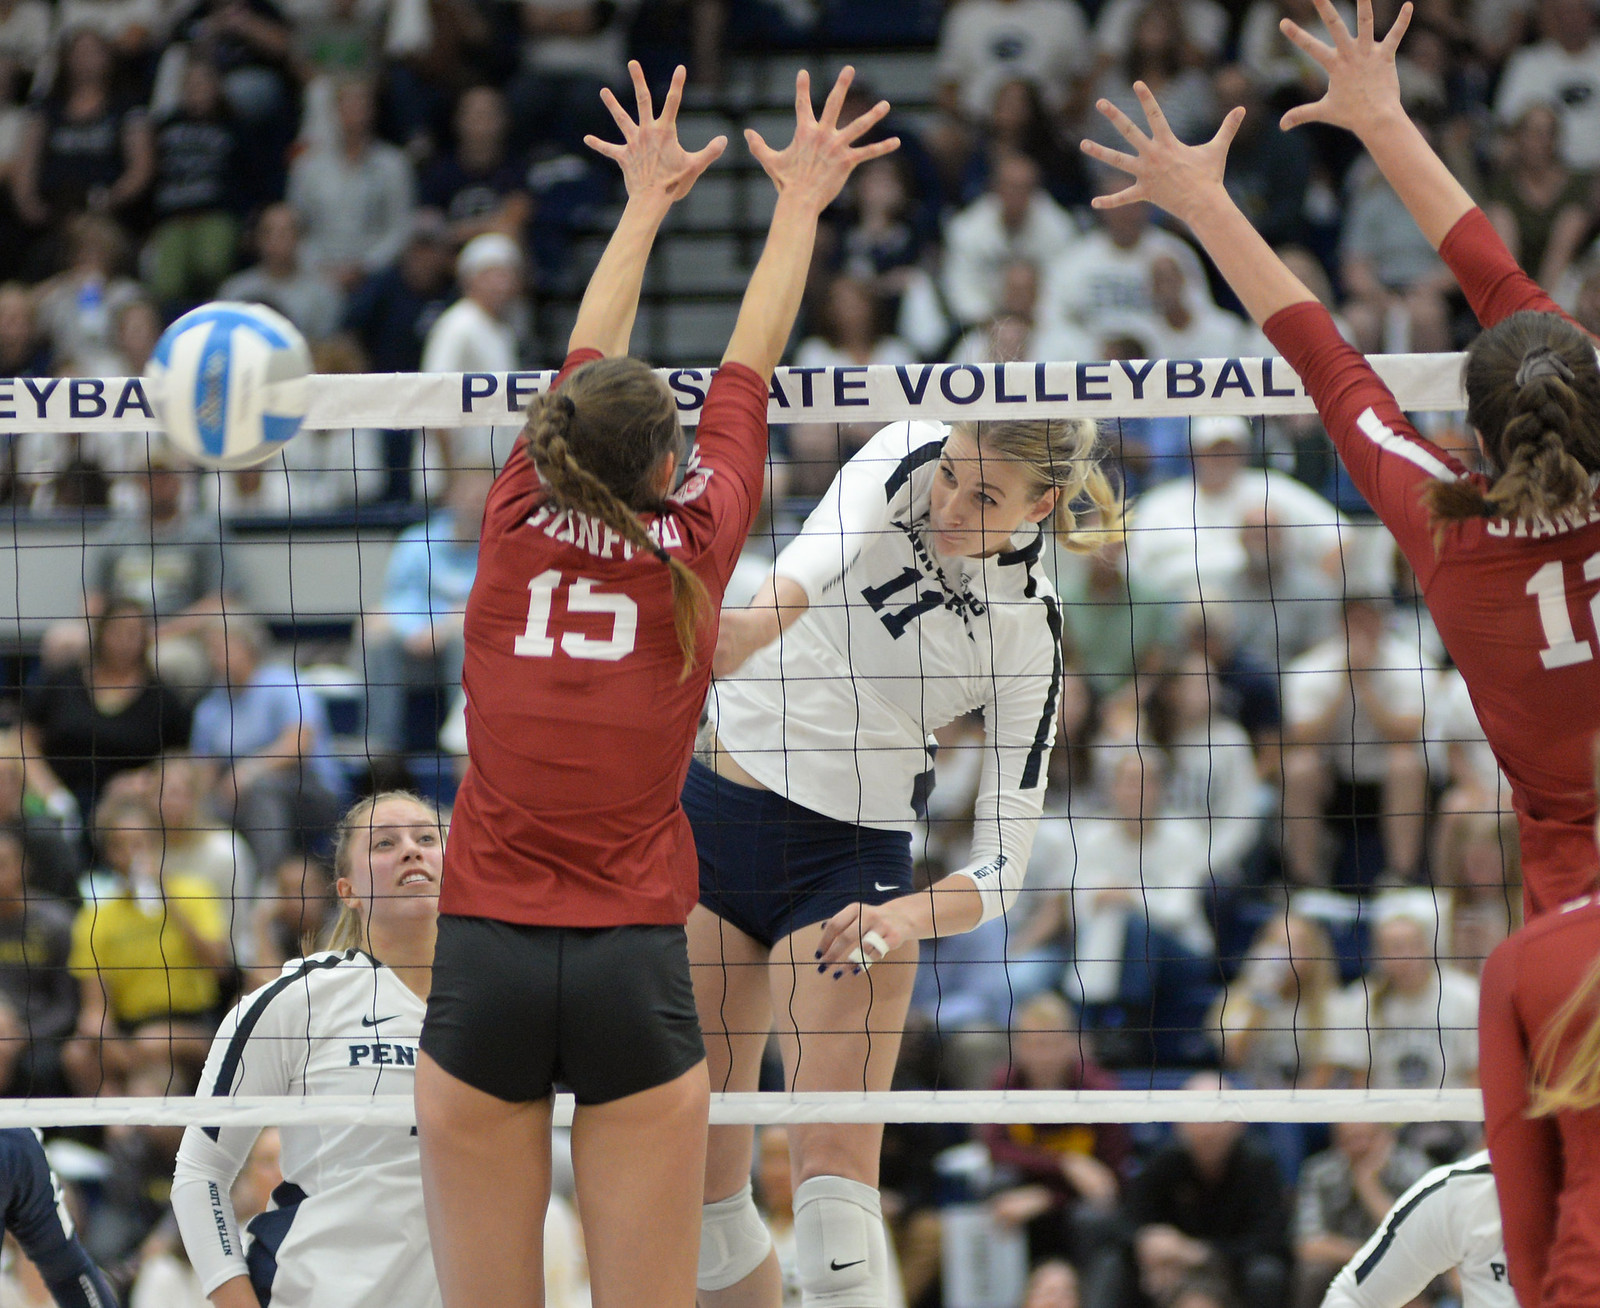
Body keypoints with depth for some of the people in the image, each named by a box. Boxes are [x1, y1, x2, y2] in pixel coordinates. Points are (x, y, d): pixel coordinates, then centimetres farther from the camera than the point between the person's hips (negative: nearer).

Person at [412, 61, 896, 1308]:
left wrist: (647, 204, 34)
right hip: (635, 969, -1)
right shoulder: (690, 551, 0)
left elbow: (588, 365, 20)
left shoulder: (517, 529, 3)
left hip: (484, 965, 2)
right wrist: (799, 203, 27)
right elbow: (749, 366, 14)